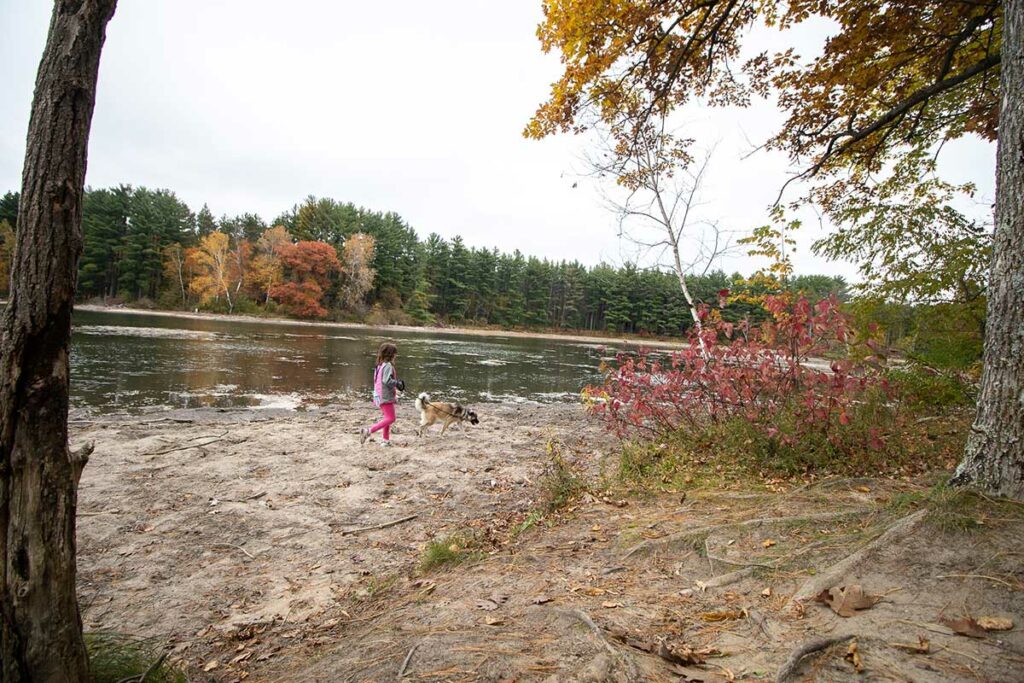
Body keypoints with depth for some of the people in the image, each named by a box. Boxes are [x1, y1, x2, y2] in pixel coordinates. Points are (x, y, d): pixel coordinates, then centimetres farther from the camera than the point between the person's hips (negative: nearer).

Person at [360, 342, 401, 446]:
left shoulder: (380, 365, 12)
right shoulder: (388, 365, -16)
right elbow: (386, 380, -27)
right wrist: (397, 383, -12)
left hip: (380, 396, 10)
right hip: (386, 397, -10)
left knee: (387, 418, 18)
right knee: (390, 418, -7)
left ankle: (386, 440, 22)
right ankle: (369, 431, -13)